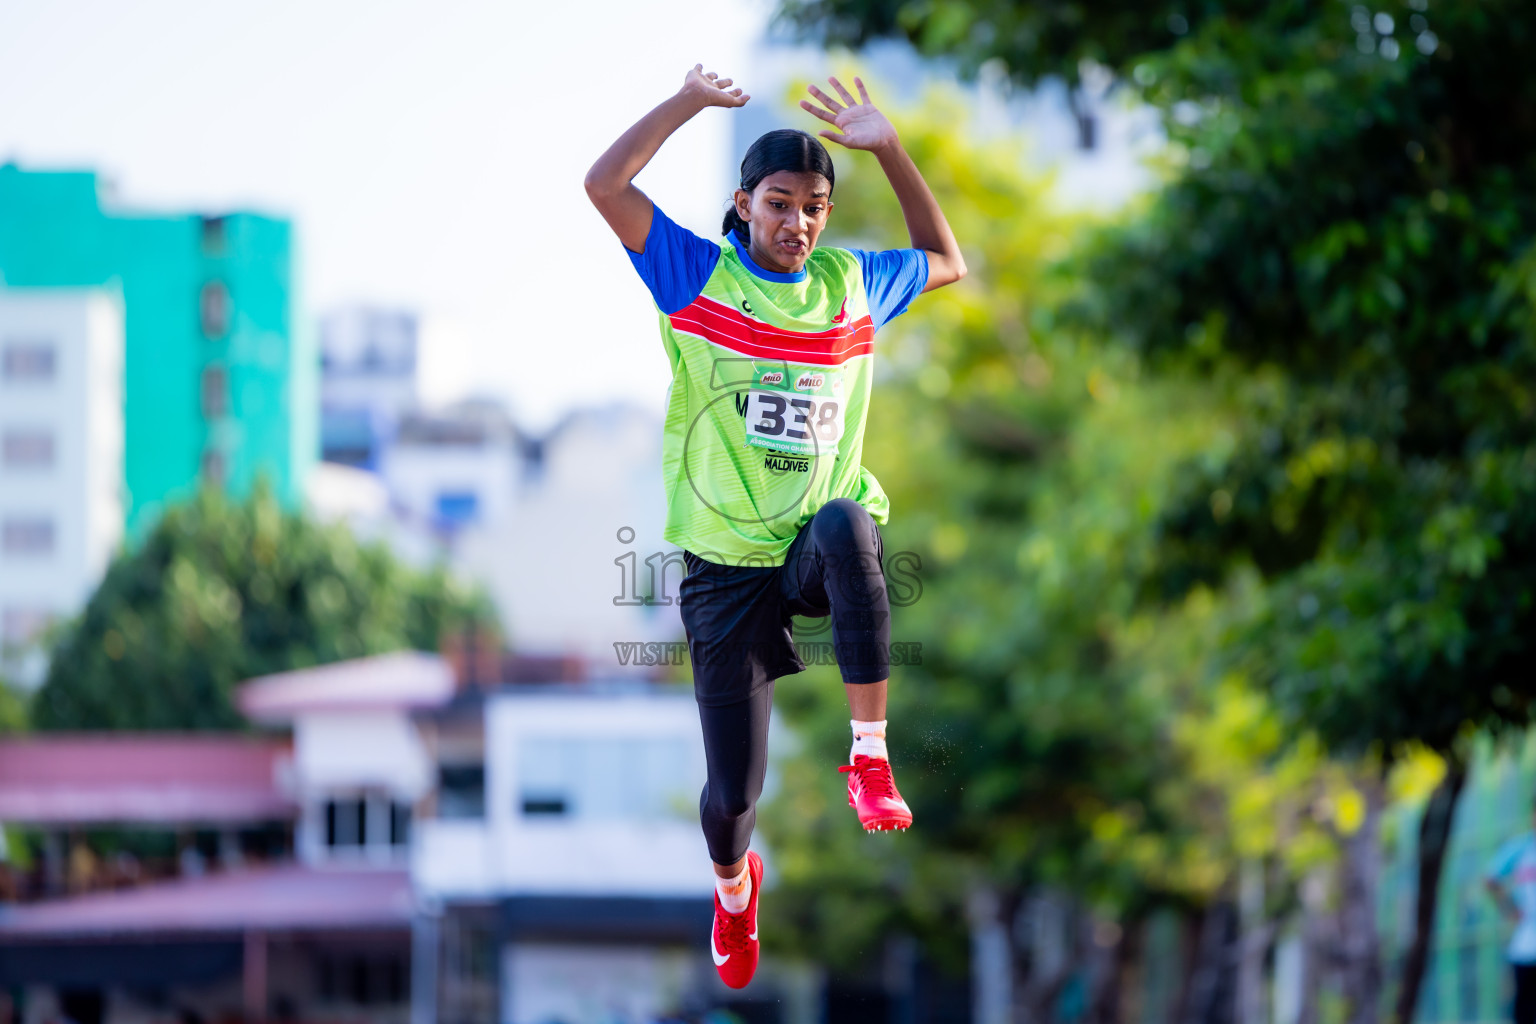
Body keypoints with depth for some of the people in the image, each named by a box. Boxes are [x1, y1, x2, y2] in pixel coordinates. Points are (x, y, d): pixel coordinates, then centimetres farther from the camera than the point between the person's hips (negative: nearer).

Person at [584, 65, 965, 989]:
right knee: (733, 796, -1)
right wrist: (690, 102, -8)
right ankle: (733, 883, 38)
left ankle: (870, 752, -31)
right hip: (727, 566, -1)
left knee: (847, 525, -40)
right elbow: (605, 184, -11)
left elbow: (949, 263, 23)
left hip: (820, 550, 1)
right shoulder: (697, 277, -1)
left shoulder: (852, 284, 8)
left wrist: (889, 148, 12)